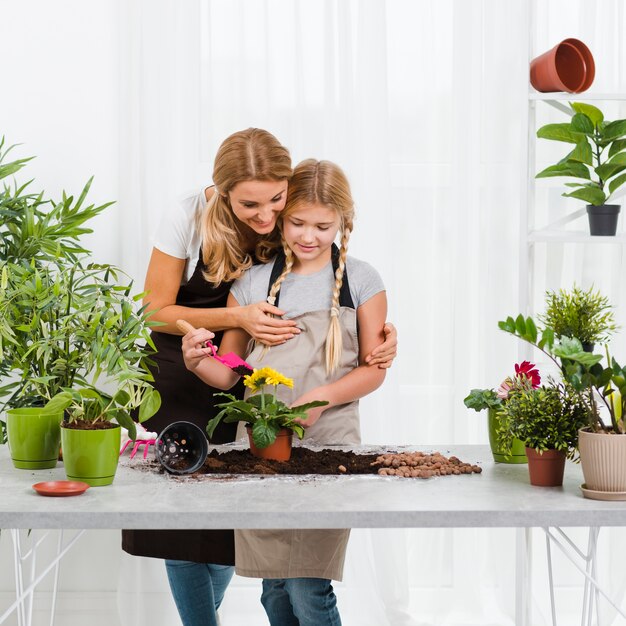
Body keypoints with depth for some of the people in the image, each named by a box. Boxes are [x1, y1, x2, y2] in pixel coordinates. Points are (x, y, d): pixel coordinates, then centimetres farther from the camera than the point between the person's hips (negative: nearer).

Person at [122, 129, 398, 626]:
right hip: (178, 384, -1)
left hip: (244, 383, 2)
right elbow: (157, 312, -13)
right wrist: (237, 317, -27)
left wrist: (383, 334, -25)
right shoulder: (189, 219, -20)